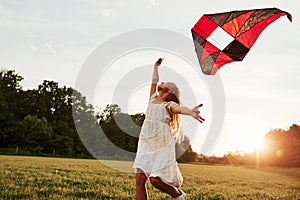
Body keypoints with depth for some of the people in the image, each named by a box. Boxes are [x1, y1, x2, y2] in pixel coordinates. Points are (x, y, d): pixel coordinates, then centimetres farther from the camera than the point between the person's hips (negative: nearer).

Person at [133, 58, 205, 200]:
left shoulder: (169, 105, -1)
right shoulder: (153, 99, 18)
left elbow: (179, 108, -23)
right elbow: (154, 81, 30)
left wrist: (191, 112, -44)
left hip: (162, 146, -6)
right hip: (146, 145, 6)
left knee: (155, 179, -16)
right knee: (140, 179, -6)